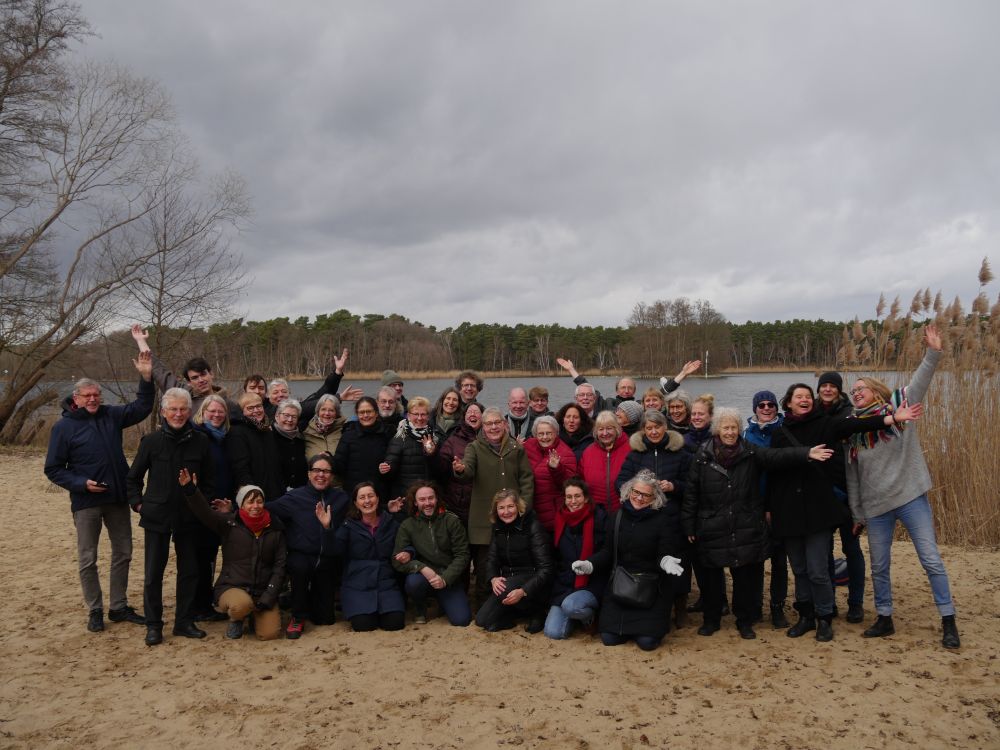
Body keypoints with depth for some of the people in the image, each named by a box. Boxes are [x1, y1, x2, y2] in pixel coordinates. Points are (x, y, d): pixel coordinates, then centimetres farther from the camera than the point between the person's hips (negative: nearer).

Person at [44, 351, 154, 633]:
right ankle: (95, 611, 18)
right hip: (86, 503, -4)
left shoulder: (110, 416, 4)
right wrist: (81, 484, -17)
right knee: (87, 560, 4)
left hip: (117, 498, 4)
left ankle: (119, 607, 24)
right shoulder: (64, 427, -6)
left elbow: (142, 407, 3)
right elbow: (53, 469, -3)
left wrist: (146, 378, -12)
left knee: (123, 554, 11)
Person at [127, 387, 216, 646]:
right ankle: (153, 625, 16)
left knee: (189, 571, 9)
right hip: (157, 517, -1)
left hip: (188, 518, 1)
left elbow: (209, 480, 8)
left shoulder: (200, 442, -2)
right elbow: (133, 478, 8)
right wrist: (137, 503, 0)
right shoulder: (151, 441, -4)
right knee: (153, 573, 4)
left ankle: (184, 621, 21)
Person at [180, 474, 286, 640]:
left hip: (263, 591, 2)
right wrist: (190, 489, -36)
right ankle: (236, 619, 4)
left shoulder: (275, 528, 3)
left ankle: (256, 614, 19)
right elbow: (204, 512, -19)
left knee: (269, 633, -17)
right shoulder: (229, 522, -2)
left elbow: (280, 565, 3)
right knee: (241, 605, -36)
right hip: (231, 587, -2)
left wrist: (268, 598, -6)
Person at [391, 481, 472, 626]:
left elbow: (462, 555, -6)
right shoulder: (407, 526, -4)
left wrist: (445, 579, -20)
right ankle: (420, 609, 1)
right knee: (413, 582, -34)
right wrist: (422, 568, -24)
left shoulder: (452, 521, -6)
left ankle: (442, 600, 18)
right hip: (423, 576, 0)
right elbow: (397, 560, -8)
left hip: (448, 578, 0)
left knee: (462, 619, -17)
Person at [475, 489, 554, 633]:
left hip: (533, 585, -6)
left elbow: (546, 568, -21)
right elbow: (492, 558, 3)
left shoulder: (533, 527, -17)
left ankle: (536, 612, -8)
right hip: (508, 582, 6)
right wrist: (493, 578, -20)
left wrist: (523, 591, -33)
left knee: (505, 589, -35)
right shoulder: (499, 528, 2)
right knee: (482, 620, -10)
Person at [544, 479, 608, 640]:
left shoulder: (599, 518, -7)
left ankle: (590, 614, 0)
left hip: (592, 585, -4)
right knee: (553, 632, -13)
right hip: (564, 586, 4)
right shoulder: (560, 519, 7)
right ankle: (577, 615, 17)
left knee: (570, 605, -34)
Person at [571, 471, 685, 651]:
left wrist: (665, 560, -36)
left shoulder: (664, 519, -7)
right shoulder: (617, 516, 5)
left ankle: (652, 621, 22)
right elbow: (607, 551, 6)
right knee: (609, 638, -4)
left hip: (652, 585, -3)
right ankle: (627, 624, 29)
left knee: (647, 641, -13)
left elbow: (666, 552, -12)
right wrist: (590, 564, -11)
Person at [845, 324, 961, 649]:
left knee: (931, 560, -2)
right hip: (875, 507, 3)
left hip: (911, 498, -3)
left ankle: (948, 621, 10)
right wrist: (857, 515, 10)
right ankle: (884, 619, 25)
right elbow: (852, 477, 8)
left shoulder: (898, 406, 0)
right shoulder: (853, 430, 6)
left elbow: (919, 382, -15)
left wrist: (933, 353, -29)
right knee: (879, 567, 10)